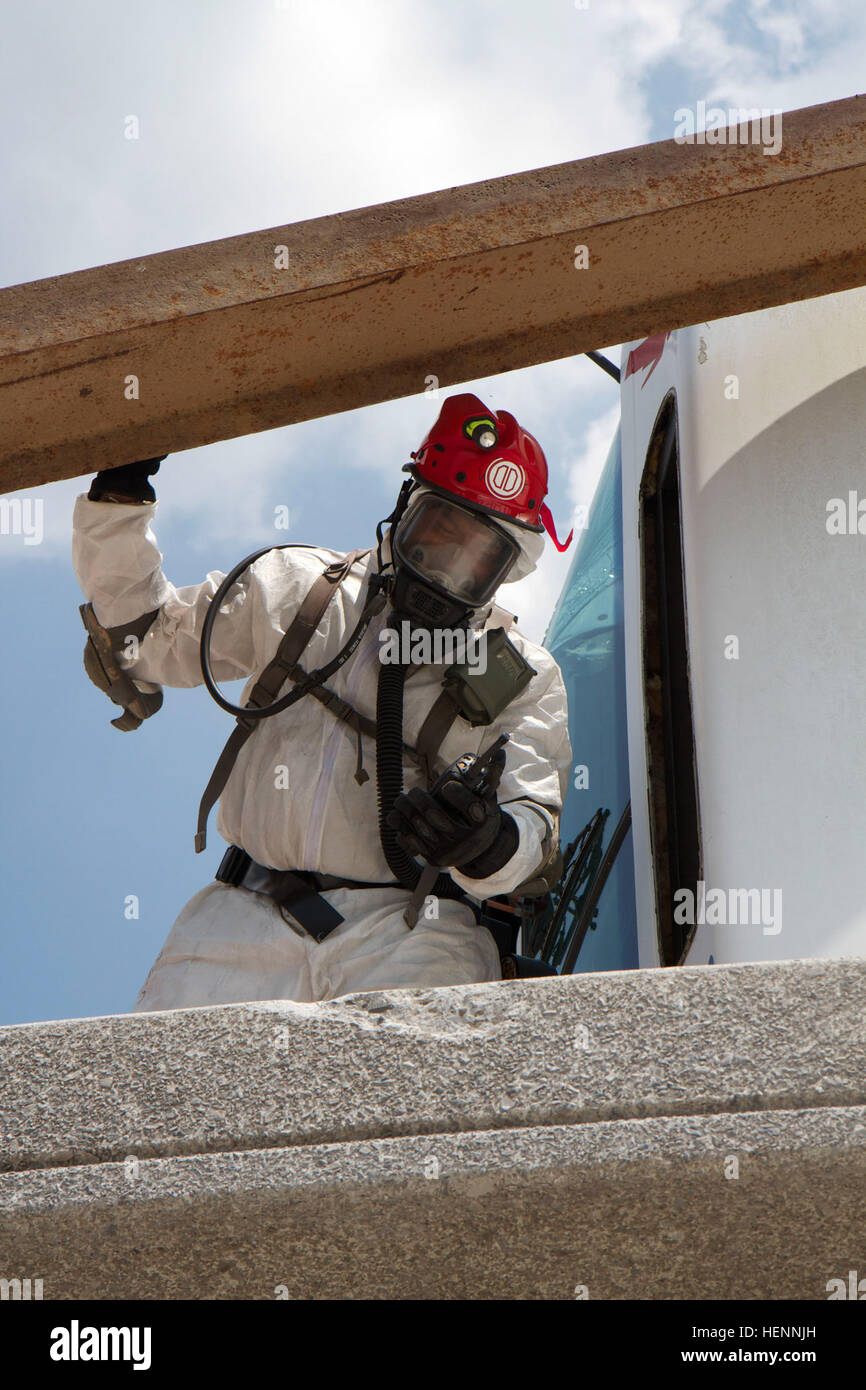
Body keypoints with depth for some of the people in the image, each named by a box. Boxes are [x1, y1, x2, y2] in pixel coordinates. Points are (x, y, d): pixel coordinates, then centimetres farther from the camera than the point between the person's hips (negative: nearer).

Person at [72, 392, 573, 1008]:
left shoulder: (524, 678, 12)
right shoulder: (296, 590, 19)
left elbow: (535, 827, 0)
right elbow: (143, 638, 25)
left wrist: (488, 845, -24)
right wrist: (117, 502, 13)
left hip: (409, 927, -1)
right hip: (249, 913, 2)